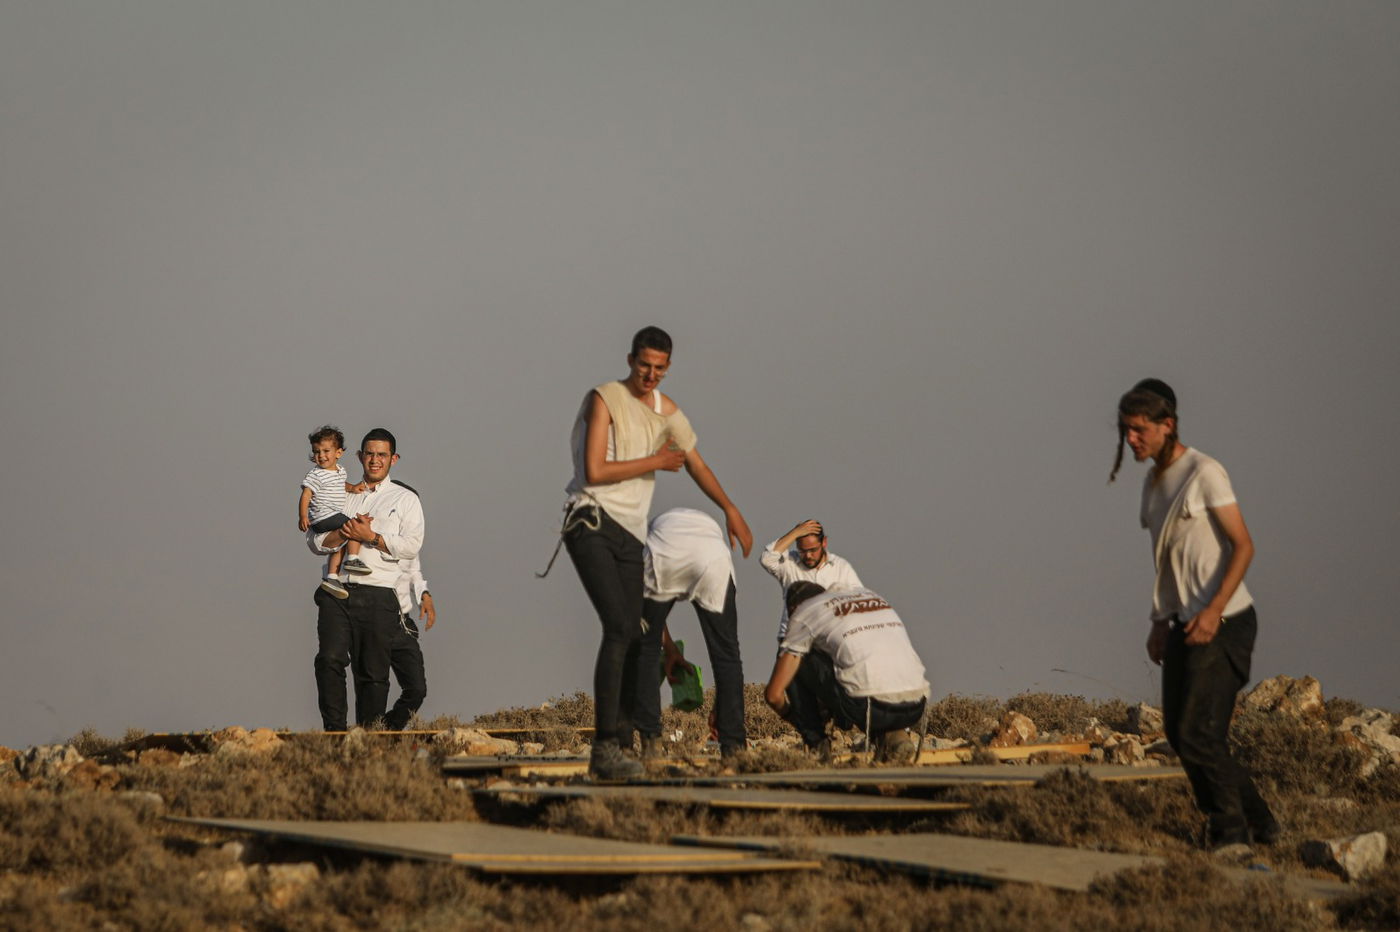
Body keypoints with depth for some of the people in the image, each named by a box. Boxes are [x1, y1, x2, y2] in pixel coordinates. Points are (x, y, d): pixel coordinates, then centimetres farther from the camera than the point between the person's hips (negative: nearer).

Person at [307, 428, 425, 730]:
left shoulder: (406, 499, 12)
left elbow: (411, 545, -2)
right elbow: (314, 540, 12)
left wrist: (371, 537, -10)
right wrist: (344, 533, -7)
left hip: (378, 595, -1)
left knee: (373, 672, -1)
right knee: (330, 659, -16)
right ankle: (334, 730, -11)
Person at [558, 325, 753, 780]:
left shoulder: (666, 409, 14)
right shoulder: (605, 398, -7)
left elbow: (695, 463, 27)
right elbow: (594, 471, -16)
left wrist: (731, 511, 28)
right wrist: (655, 462, -9)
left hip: (631, 536, 8)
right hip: (591, 524, -7)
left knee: (634, 637, 1)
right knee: (619, 627, -21)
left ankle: (614, 742, 6)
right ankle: (605, 747, -23)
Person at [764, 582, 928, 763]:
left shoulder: (803, 613, 14)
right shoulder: (871, 596, 30)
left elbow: (774, 694, 11)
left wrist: (799, 719, 34)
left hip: (868, 706, -5)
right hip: (916, 708, 5)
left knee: (794, 664, 16)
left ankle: (818, 748, 15)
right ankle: (890, 737, 13)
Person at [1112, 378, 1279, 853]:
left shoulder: (1204, 474, -12)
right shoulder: (1153, 482, 13)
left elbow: (1243, 546, -14)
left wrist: (1214, 610, -23)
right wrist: (1161, 621, 13)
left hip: (1224, 623, -9)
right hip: (1184, 623, 9)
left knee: (1198, 733, -11)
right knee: (1179, 731, 7)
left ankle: (1230, 830, 5)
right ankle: (1258, 821, 18)